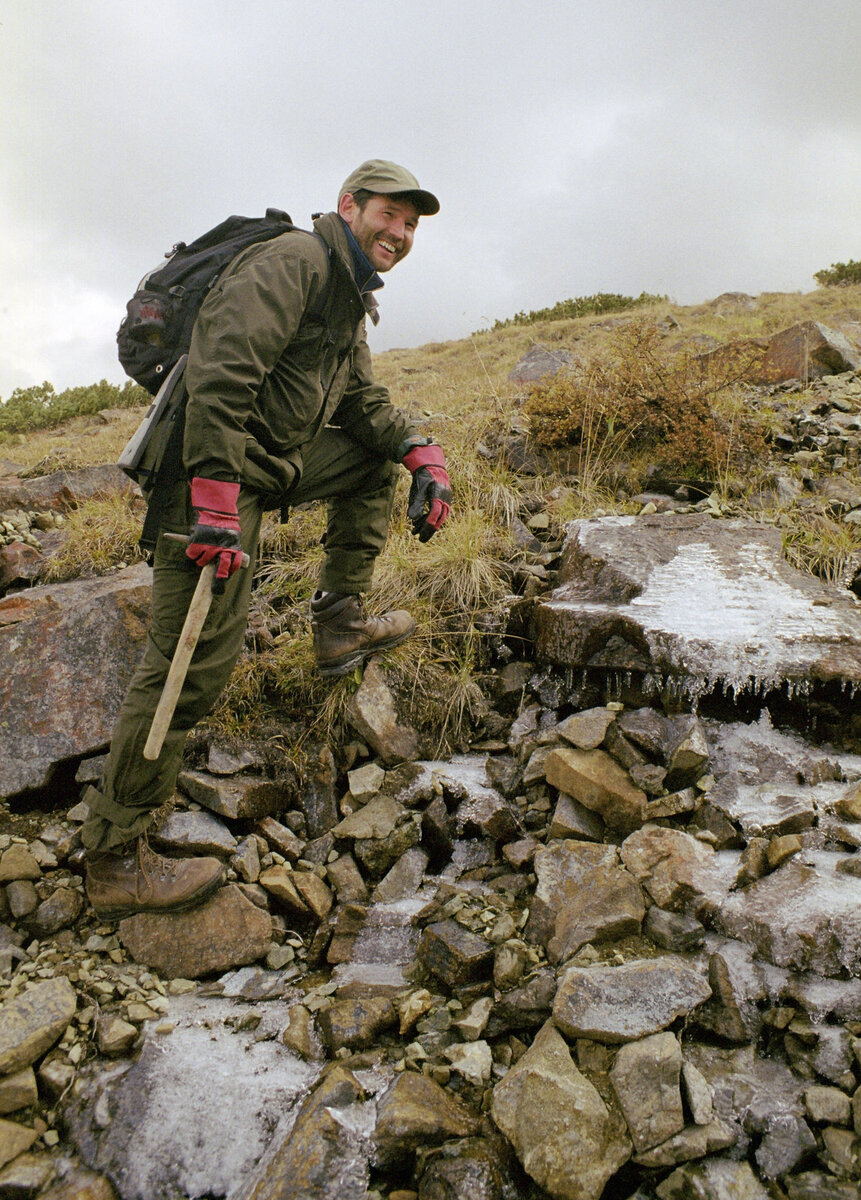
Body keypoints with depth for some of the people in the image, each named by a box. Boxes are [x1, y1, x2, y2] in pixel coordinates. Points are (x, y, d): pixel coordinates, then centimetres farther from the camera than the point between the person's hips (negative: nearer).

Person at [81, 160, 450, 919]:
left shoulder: (349, 301, 20)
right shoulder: (293, 263, -12)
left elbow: (365, 402, 22)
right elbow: (221, 374, -24)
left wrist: (423, 455, 4)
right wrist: (215, 505, -30)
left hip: (278, 461, 10)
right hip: (217, 466, -10)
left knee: (376, 460, 15)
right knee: (197, 659, -13)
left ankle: (341, 622, 15)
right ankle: (116, 861, -4)